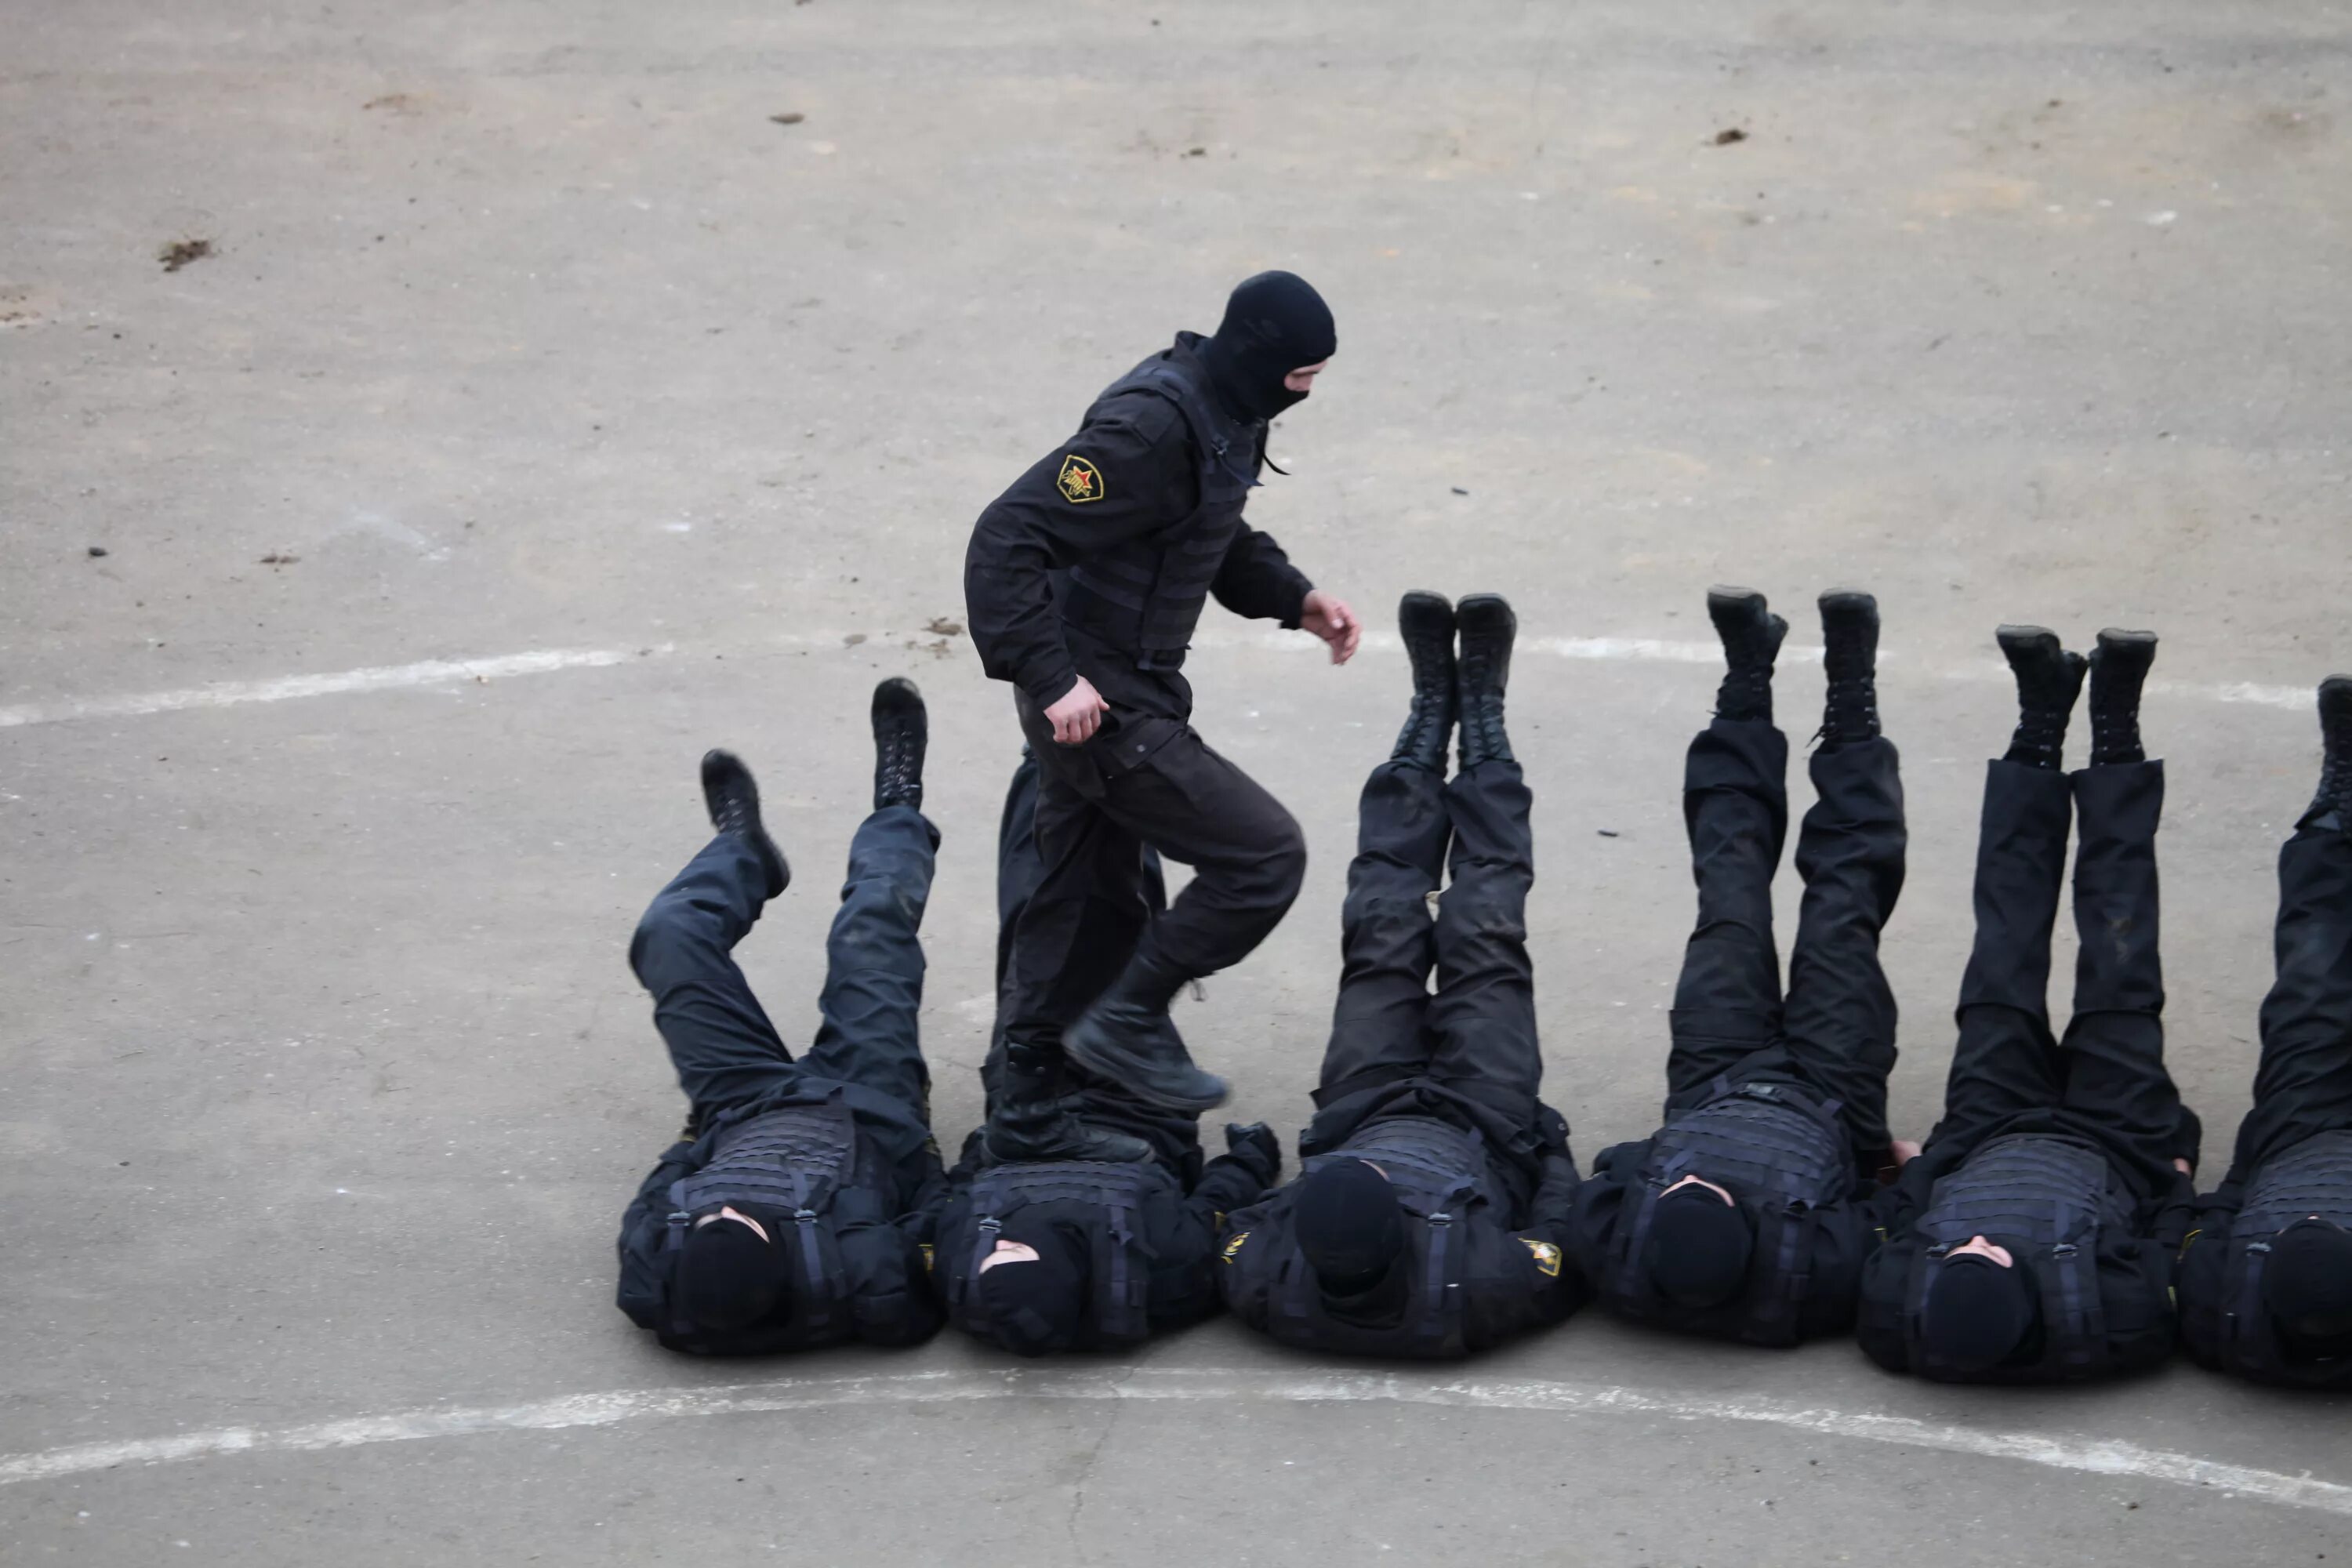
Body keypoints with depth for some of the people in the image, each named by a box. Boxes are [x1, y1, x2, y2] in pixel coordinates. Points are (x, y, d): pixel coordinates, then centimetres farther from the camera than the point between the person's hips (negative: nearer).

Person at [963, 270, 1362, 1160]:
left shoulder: (1228, 416, 7)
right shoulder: (1151, 427, -25)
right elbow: (1008, 538, -27)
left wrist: (1296, 600, 10)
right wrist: (1050, 677, -29)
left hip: (1119, 694, 10)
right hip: (1096, 705, -10)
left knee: (1088, 904, 16)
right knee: (1265, 853, -8)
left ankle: (1029, 1119, 26)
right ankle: (1130, 1019, 4)